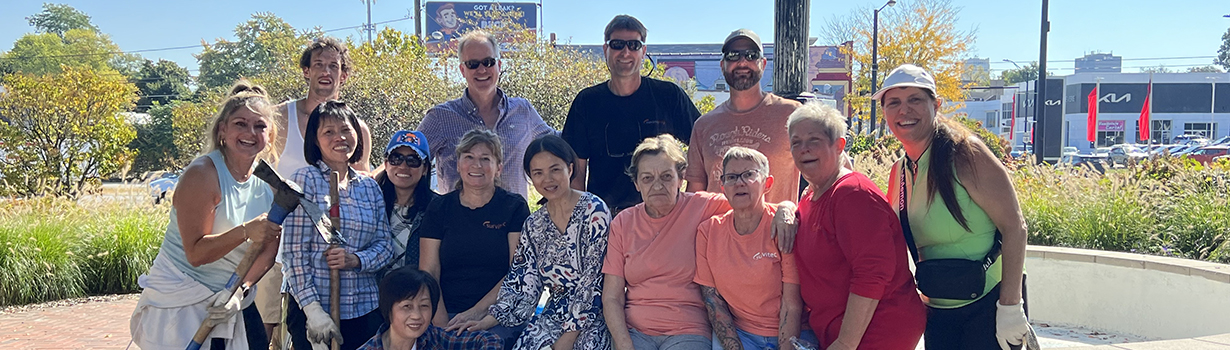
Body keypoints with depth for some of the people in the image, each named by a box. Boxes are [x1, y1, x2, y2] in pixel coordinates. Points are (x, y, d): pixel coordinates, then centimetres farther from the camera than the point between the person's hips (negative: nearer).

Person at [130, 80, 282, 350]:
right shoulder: (202, 175, -16)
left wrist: (240, 290, -13)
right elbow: (196, 253, -21)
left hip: (233, 301, 5)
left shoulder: (268, 181, 1)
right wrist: (245, 231, -34)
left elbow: (268, 249, 0)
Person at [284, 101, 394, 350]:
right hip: (314, 305, -4)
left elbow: (385, 245, 9)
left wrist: (356, 260, -12)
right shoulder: (305, 180, -1)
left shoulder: (369, 186, 11)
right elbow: (294, 252, -6)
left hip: (365, 309, 4)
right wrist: (312, 308, -13)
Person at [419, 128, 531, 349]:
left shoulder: (514, 207, 5)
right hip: (449, 314, 2)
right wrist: (441, 323, -11)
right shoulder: (439, 209, 10)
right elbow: (428, 272, 4)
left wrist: (478, 311, -13)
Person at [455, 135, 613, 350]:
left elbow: (594, 280, -12)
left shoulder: (594, 211, -7)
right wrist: (486, 321, -7)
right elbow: (522, 284, 7)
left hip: (593, 316, -4)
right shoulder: (534, 225, 10)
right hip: (554, 315, 4)